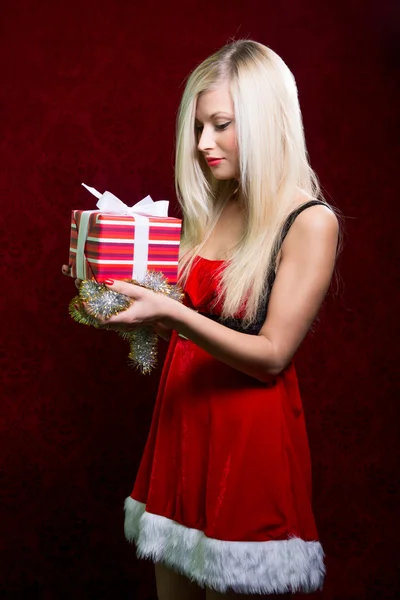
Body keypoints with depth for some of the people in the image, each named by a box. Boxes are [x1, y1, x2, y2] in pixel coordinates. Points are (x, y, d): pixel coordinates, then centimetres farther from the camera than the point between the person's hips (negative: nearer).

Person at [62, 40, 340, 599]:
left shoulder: (310, 221, -11)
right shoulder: (210, 209, 9)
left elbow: (272, 354, -15)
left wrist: (172, 313, -25)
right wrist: (114, 287, -1)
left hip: (251, 433, -6)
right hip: (182, 417, 6)